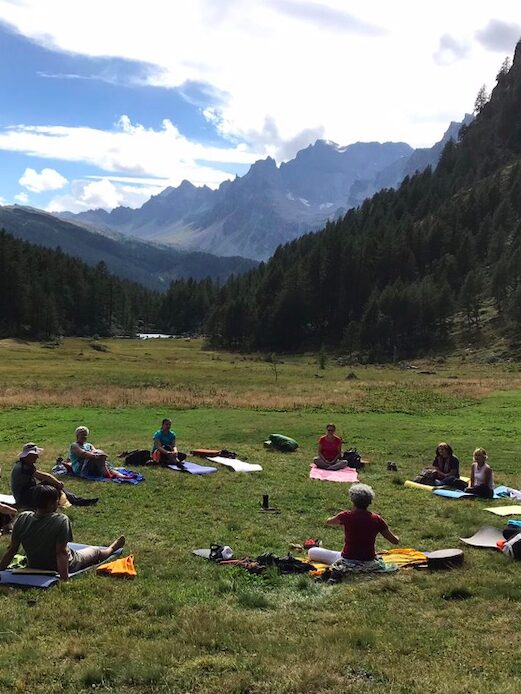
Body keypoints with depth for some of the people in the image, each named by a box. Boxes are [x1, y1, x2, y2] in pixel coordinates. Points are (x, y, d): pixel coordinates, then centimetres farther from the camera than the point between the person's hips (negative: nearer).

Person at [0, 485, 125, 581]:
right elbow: (61, 553, -32)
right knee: (96, 551, 24)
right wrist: (64, 579, -32)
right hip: (62, 566, -4)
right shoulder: (61, 520, -30)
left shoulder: (22, 518, -17)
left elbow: (12, 550, -12)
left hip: (33, 566, 4)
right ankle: (111, 548, 56)